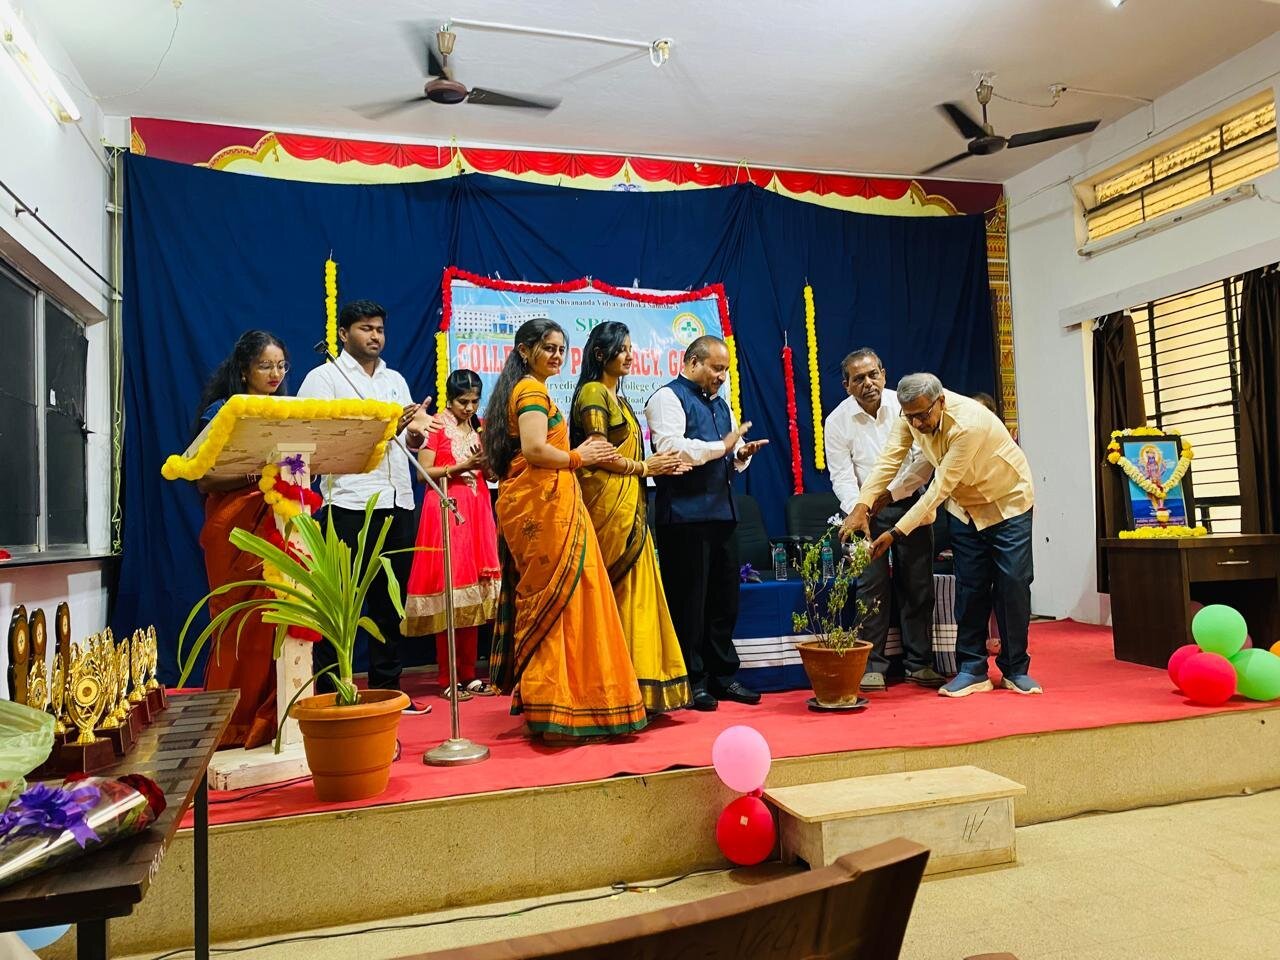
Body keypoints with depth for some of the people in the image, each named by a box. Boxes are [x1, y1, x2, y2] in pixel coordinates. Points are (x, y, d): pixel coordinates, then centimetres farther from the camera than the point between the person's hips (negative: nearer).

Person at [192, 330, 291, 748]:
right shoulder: (221, 411, -1)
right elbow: (205, 480, -8)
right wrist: (256, 473, -21)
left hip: (278, 526, 5)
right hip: (235, 530, -5)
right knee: (241, 625, -4)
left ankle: (270, 720, 10)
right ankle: (232, 725, 7)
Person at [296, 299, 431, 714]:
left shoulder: (396, 380, 20)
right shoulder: (324, 377, 2)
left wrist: (416, 434, -4)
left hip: (397, 503, 6)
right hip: (350, 504, -6)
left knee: (390, 602, 11)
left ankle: (386, 688, 20)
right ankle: (327, 693, 7)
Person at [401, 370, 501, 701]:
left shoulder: (479, 427, 17)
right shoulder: (436, 426, -1)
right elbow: (424, 472, -8)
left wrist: (488, 463, -4)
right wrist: (463, 465, -14)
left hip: (477, 511, 6)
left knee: (474, 594, 4)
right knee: (448, 594, -6)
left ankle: (469, 674, 11)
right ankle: (448, 679, 1)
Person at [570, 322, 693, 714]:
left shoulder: (617, 397, 21)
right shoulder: (593, 393, -6)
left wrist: (656, 465, 6)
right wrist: (645, 468, -6)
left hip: (629, 506, 9)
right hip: (608, 504, -9)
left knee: (634, 592, 7)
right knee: (619, 593, -7)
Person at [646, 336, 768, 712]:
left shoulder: (720, 404, 22)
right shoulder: (668, 398, -4)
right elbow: (670, 447, -19)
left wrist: (742, 454, 4)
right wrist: (722, 446, -14)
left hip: (722, 511, 8)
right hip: (685, 515, -8)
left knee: (725, 596, 12)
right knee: (689, 600, -2)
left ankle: (723, 674, 22)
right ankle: (692, 680, 8)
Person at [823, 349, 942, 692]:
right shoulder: (837, 421, -6)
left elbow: (924, 460, -10)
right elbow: (842, 477, -9)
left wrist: (891, 493, -21)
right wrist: (857, 511, -26)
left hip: (909, 502, 1)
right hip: (867, 510, -1)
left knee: (918, 585, 4)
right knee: (873, 587, -7)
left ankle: (919, 663, 14)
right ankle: (872, 665, 2)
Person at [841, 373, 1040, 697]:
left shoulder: (968, 424, -36)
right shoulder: (913, 416, -16)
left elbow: (940, 488, -34)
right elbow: (890, 460, -15)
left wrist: (896, 533, -33)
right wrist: (862, 506, -28)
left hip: (1007, 501, -5)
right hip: (964, 506, 5)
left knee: (1013, 583, -4)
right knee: (969, 587, 1)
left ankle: (1016, 670, 9)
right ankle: (972, 670, 7)